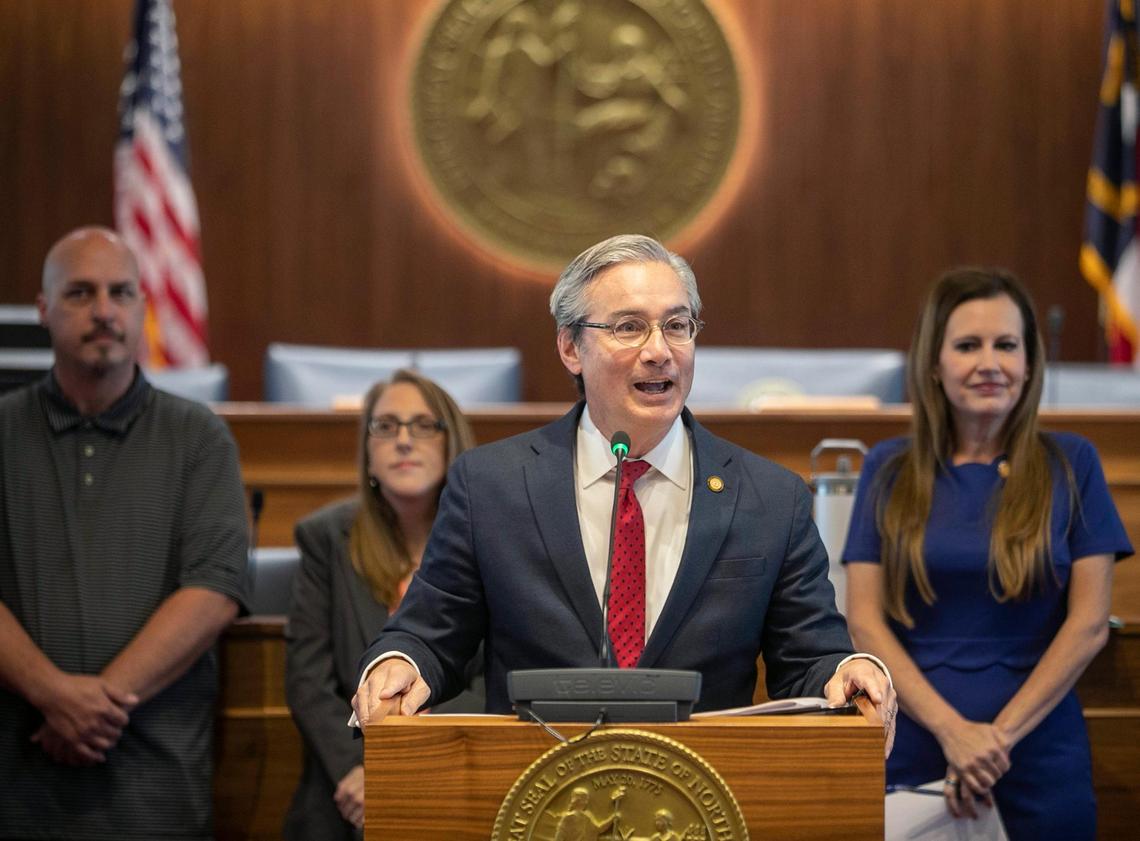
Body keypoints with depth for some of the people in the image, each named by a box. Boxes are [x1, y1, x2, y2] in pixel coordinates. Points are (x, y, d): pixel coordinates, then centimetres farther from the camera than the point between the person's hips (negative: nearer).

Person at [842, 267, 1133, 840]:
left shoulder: (1070, 465, 2)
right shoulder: (888, 471, 4)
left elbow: (1090, 624, -2)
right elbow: (864, 622, -1)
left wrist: (1001, 735, -11)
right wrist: (951, 728, -13)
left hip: (1038, 764, -1)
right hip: (910, 756, 1)